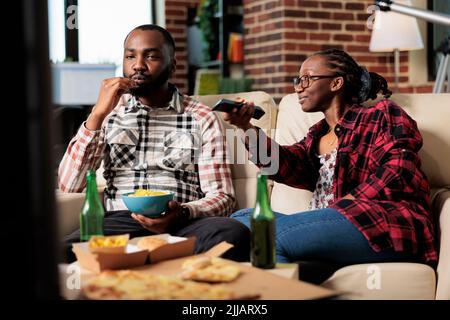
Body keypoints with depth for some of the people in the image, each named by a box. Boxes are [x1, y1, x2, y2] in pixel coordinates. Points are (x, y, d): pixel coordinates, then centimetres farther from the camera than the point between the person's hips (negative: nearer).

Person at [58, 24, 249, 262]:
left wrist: (182, 213, -17)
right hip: (120, 222, 0)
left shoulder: (202, 118, 10)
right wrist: (98, 115, -5)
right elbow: (68, 186, 4)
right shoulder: (109, 113, 16)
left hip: (184, 223, 0)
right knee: (64, 252, -33)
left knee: (235, 234, -34)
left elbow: (222, 196, 6)